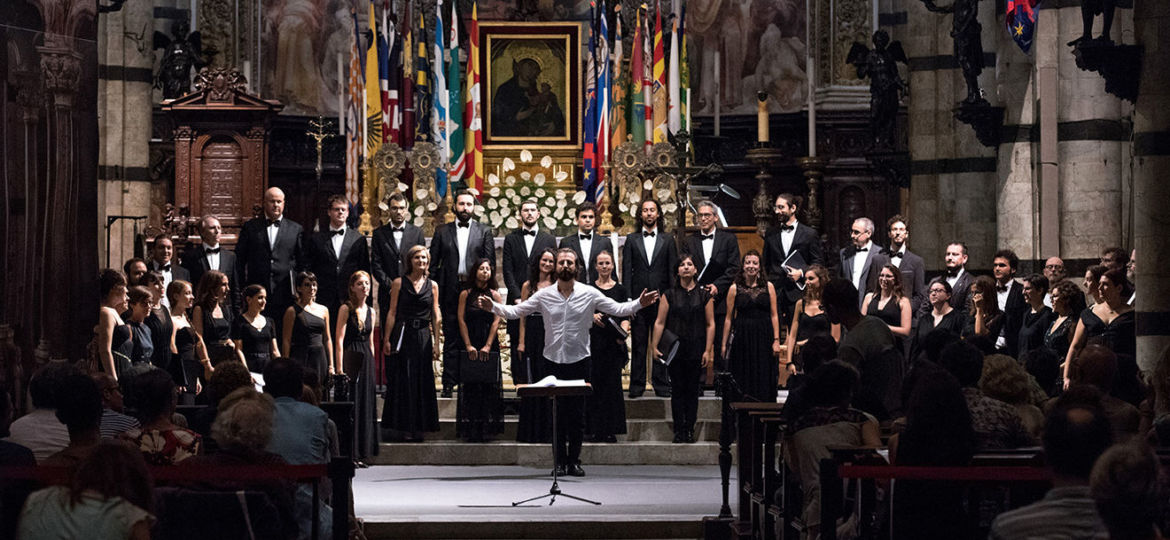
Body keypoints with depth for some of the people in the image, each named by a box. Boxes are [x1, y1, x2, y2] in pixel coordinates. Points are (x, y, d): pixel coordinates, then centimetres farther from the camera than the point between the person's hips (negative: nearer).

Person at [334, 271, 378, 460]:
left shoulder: (371, 312, 14)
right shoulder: (346, 309, -5)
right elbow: (339, 340, -10)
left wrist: (372, 365, 13)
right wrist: (339, 368, -17)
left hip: (366, 361, 6)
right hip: (350, 358, -6)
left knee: (366, 405, 6)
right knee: (350, 404, -6)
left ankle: (361, 453, 12)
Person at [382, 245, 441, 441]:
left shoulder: (432, 285, 8)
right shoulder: (399, 283, 2)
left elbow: (436, 316, 9)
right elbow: (392, 312, 1)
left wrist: (436, 341, 3)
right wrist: (387, 339, -5)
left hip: (423, 336, 2)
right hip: (403, 335, -2)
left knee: (422, 381, 2)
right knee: (403, 381, -1)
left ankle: (418, 426, 9)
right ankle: (405, 426, 4)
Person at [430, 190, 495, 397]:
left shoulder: (484, 231, 8)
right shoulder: (442, 231, 10)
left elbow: (490, 263, 5)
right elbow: (433, 263, 8)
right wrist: (434, 291, 0)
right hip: (450, 292, 1)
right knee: (451, 341, 2)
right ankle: (449, 384, 5)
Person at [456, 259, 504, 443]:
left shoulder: (494, 294, 6)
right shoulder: (465, 294, 5)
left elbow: (496, 321, 0)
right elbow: (461, 320, 0)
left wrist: (488, 346, -9)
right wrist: (468, 345, -8)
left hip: (490, 345, 0)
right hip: (470, 345, 0)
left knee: (489, 385, -1)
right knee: (470, 386, -2)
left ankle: (486, 428, 2)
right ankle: (470, 430, 0)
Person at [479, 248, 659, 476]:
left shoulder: (589, 294, -1)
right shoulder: (544, 295, 1)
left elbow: (617, 309, -2)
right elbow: (516, 311, 2)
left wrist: (639, 304, -18)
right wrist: (493, 306, -13)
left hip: (579, 359, -1)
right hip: (553, 360, 1)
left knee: (577, 412, 1)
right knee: (557, 412, 5)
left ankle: (574, 460, 10)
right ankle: (559, 460, 13)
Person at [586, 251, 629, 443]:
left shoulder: (621, 289, 10)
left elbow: (625, 316, 5)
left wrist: (623, 332, -13)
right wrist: (592, 316, -14)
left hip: (614, 342, 0)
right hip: (593, 339, 0)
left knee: (612, 383, -3)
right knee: (594, 383, -3)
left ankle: (611, 430, 1)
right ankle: (596, 431, 2)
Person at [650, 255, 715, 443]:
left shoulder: (704, 295, 5)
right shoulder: (669, 295, 5)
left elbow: (710, 324, 3)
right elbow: (660, 323, 3)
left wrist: (708, 350, -4)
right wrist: (654, 346, -5)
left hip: (696, 348, 0)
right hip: (675, 349, 0)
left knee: (693, 390, 2)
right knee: (677, 390, 0)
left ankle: (689, 430, 7)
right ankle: (679, 431, 4)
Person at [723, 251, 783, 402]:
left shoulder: (769, 287, 5)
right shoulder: (734, 288, 3)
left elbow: (774, 315, 5)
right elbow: (728, 318, 5)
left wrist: (776, 340, -3)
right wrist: (724, 344, 4)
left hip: (764, 338, 1)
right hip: (742, 337, -1)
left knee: (764, 383, 1)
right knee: (742, 383, 1)